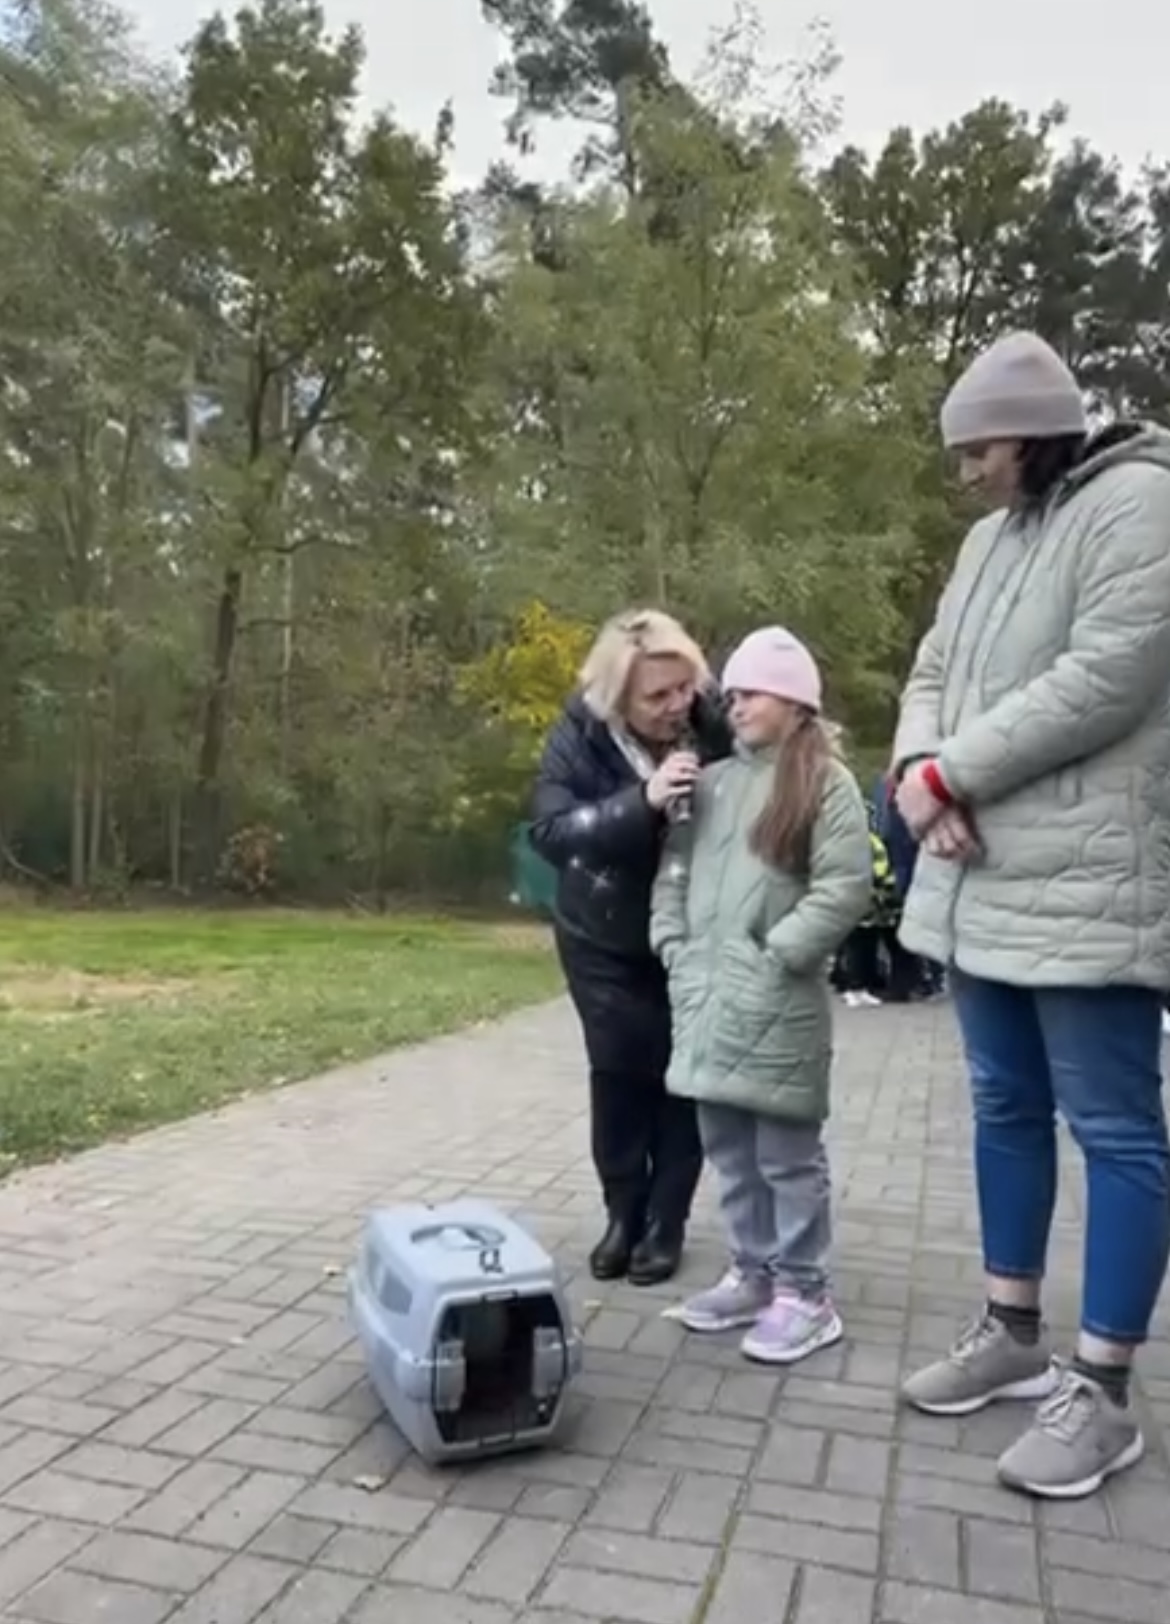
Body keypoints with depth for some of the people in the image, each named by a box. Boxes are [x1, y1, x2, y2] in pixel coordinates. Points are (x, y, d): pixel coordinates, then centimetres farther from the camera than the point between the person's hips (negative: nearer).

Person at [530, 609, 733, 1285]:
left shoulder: (714, 723, -18)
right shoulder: (581, 735, -19)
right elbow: (550, 830, -29)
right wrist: (642, 802, -41)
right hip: (604, 939, 0)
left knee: (681, 1077, 4)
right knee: (618, 1073, 4)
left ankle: (666, 1223, 19)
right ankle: (624, 1214, 22)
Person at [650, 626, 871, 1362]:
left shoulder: (827, 783, -4)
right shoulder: (713, 782, 14)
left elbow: (845, 888, -13)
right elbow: (674, 872, 16)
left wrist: (773, 958, -15)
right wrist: (676, 948, 4)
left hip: (779, 1003, -6)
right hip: (705, 998, 6)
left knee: (789, 1154, 2)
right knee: (730, 1151, 15)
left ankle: (806, 1293, 16)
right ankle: (754, 1275, 29)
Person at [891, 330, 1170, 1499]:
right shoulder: (995, 534, 18)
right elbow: (935, 670, 15)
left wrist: (948, 774, -14)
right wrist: (919, 768, -7)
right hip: (982, 875, 9)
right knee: (1006, 1110, 15)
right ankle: (1013, 1335, 30)